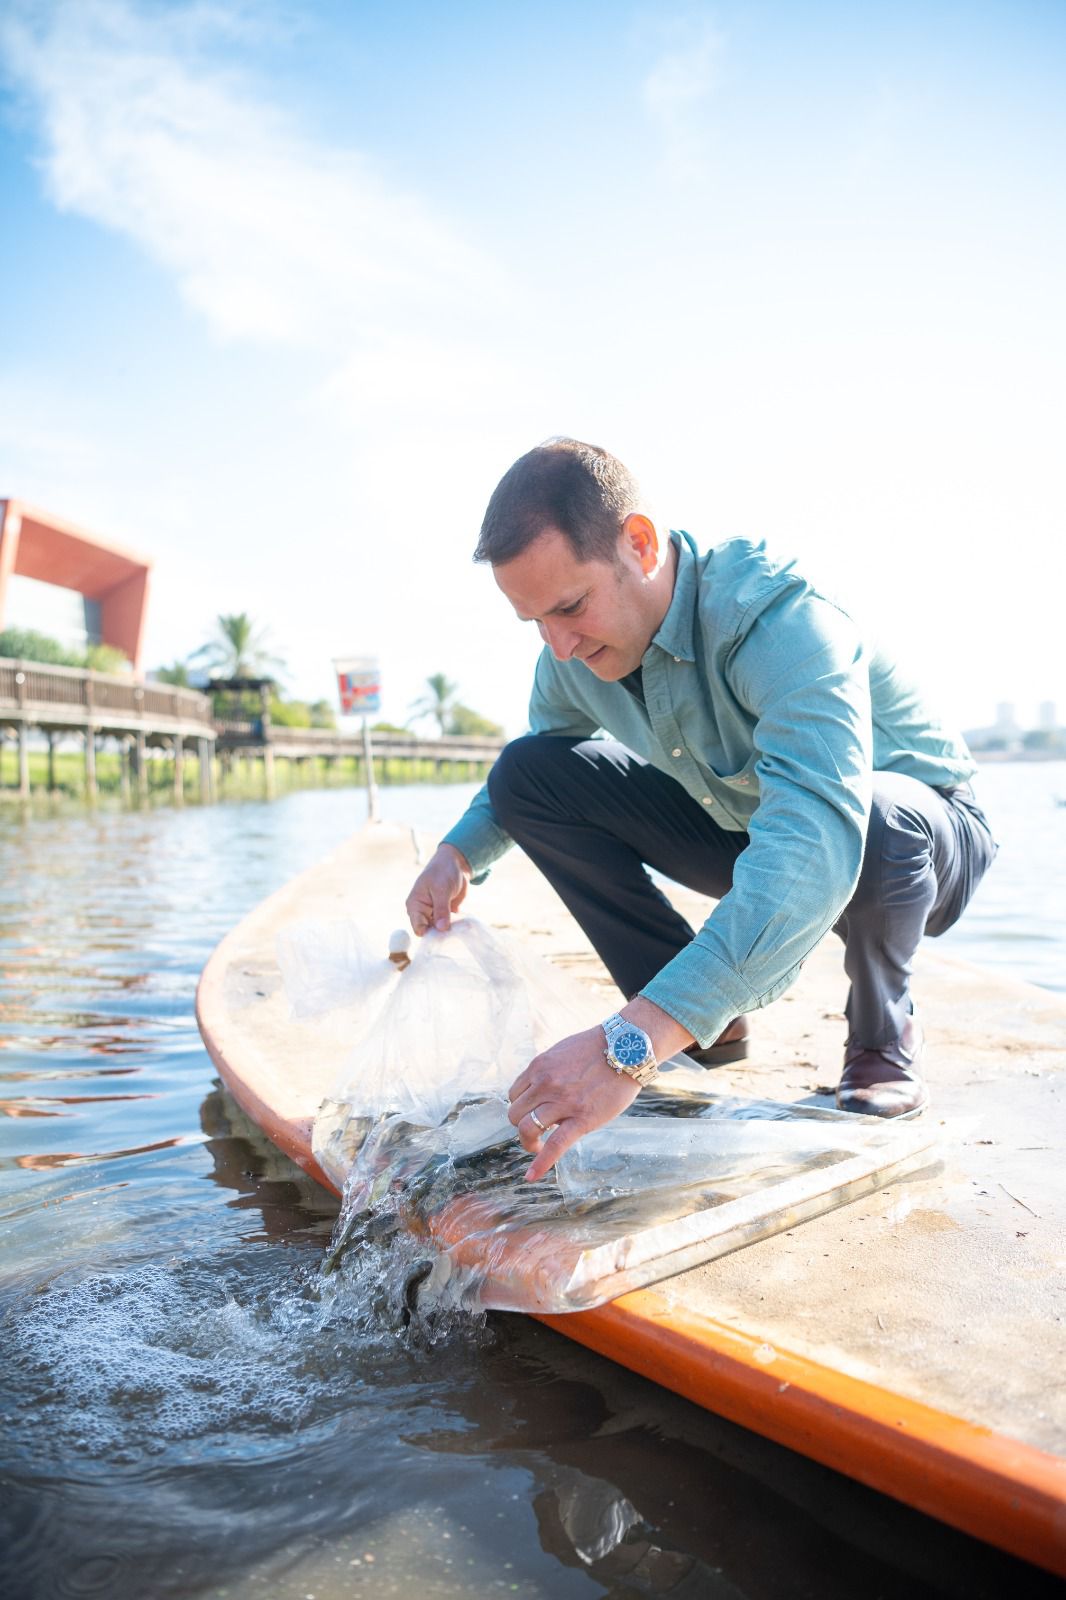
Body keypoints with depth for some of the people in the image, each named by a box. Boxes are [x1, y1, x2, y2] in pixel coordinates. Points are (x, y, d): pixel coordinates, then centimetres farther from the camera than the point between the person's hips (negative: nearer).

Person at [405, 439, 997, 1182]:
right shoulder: (576, 656, -13)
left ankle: (885, 1037, -7)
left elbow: (820, 837, -50)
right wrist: (460, 851, -16)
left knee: (875, 819, -43)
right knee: (530, 771, -11)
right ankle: (709, 1022, -1)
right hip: (743, 829, 6)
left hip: (926, 835, -5)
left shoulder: (777, 617, -35)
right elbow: (528, 779, 7)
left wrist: (633, 1043, -58)